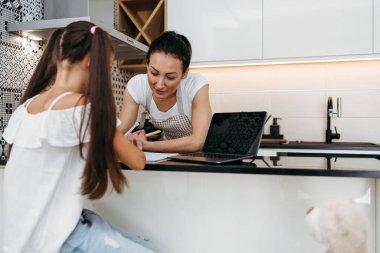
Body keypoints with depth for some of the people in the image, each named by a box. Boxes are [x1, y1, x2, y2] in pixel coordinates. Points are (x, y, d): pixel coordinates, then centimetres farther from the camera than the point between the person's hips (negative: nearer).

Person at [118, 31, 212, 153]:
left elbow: (197, 142, -29)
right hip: (165, 156, 2)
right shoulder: (136, 85, -16)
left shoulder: (197, 85, -24)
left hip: (196, 158, -2)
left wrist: (146, 145, -34)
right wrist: (131, 140, -36)